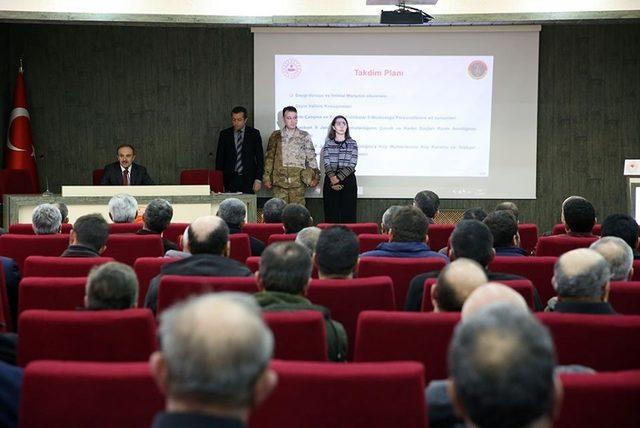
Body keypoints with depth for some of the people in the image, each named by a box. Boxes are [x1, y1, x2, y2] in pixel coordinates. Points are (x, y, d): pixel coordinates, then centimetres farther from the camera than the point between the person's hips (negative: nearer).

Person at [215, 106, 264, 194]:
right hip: (230, 179, 1)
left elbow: (260, 158, 4)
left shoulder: (254, 134, 5)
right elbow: (220, 158, 9)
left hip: (248, 180, -1)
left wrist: (258, 179, -3)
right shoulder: (224, 134, 8)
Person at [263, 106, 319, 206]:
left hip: (298, 181, -1)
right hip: (279, 181, 1)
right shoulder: (276, 136, 9)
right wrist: (267, 177, 6)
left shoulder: (304, 136, 6)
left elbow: (311, 157, 5)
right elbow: (269, 157, 11)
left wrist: (315, 176, -3)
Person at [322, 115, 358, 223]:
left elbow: (352, 165, -4)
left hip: (348, 181, -1)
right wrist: (333, 178, -18)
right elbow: (327, 164, -2)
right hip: (330, 181, 1)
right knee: (331, 215, -1)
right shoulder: (328, 143, 8)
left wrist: (338, 178, -13)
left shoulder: (352, 143, 6)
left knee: (348, 214, -3)